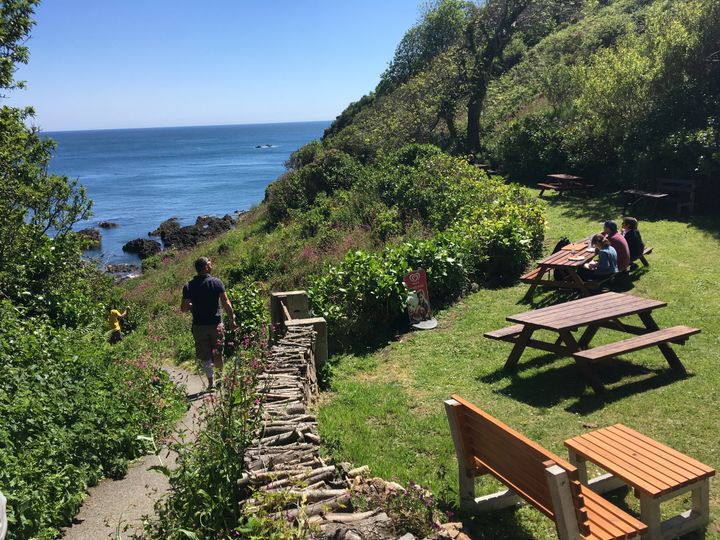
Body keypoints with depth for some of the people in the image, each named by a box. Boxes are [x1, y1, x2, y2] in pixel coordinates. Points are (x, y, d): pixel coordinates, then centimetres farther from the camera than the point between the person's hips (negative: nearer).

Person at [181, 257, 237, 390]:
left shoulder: (188, 286, -3)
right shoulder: (217, 282, -7)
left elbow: (184, 309, -4)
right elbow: (226, 303, -9)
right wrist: (232, 320, -1)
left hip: (199, 325, 1)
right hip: (216, 324, -1)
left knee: (205, 356, 9)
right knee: (217, 353, 13)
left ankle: (211, 381, 10)